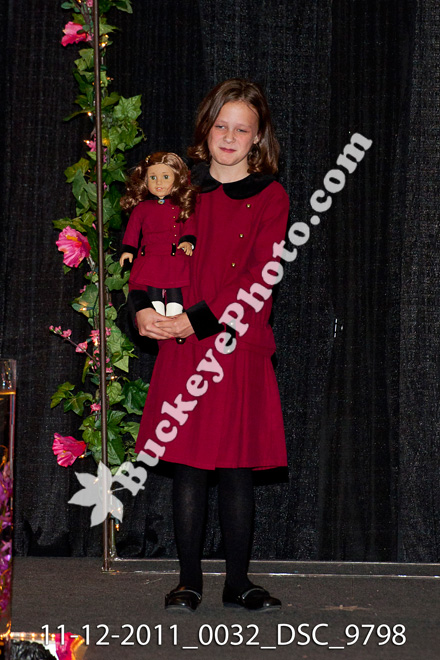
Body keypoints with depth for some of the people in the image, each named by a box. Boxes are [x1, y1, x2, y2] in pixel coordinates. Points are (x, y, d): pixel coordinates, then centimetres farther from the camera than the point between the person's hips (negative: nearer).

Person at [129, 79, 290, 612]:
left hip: (239, 347, -1)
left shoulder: (270, 197, 1)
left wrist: (196, 321, -15)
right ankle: (189, 581, 12)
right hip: (182, 347, 1)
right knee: (188, 465, 2)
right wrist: (142, 310, -10)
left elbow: (257, 279, -8)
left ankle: (237, 582, 14)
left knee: (237, 468, 4)